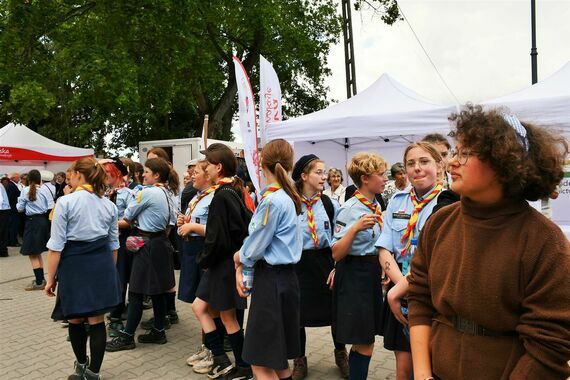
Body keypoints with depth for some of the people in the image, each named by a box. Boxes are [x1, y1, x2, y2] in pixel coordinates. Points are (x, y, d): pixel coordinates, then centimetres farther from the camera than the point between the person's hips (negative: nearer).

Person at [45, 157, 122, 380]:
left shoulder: (65, 202, -10)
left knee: (75, 321, 16)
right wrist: (109, 270, 22)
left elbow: (56, 246, -10)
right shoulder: (109, 204, 4)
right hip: (102, 264, 4)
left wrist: (51, 278, -1)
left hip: (74, 264, -3)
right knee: (97, 321, 8)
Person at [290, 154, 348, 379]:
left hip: (325, 261, 2)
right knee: (297, 315, 8)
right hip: (298, 264, -2)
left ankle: (341, 355, 37)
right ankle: (300, 361, 30)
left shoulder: (329, 204, 1)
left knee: (334, 310, 11)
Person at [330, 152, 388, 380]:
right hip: (355, 275, -8)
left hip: (374, 273, 8)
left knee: (364, 340, 16)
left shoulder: (376, 205, 8)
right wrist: (355, 228, -32)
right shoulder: (350, 209, -16)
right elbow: (337, 254, -21)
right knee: (364, 343, -2)